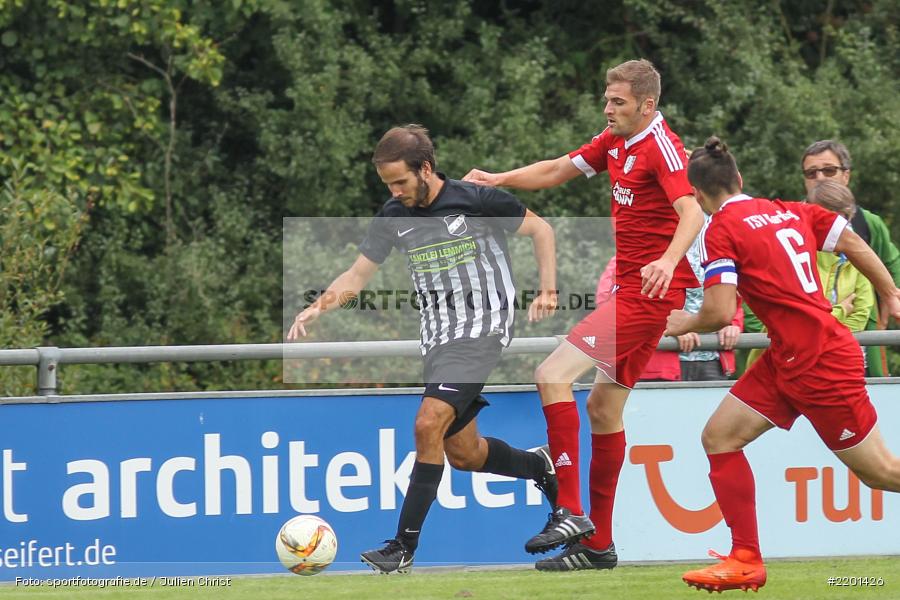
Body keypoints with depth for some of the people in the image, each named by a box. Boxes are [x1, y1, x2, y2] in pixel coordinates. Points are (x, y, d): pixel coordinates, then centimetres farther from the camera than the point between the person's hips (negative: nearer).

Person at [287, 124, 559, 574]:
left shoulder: (479, 201, -11)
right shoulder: (394, 217, 3)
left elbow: (540, 229, 2)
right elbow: (357, 275, 9)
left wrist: (548, 291, -6)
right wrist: (316, 308, -7)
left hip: (481, 329, -7)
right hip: (437, 337, 7)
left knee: (428, 424, -21)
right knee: (463, 453, 9)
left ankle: (404, 546, -18)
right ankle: (538, 466, 40)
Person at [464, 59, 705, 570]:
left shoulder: (662, 147, -15)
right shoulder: (614, 142, 12)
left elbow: (692, 211, -29)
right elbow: (556, 170, 24)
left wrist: (669, 261, -47)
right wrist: (498, 180, 10)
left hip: (648, 291, -10)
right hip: (634, 292, 10)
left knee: (553, 374, -17)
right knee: (603, 407, 13)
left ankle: (569, 511, -19)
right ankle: (599, 543, 18)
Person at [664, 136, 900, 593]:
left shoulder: (721, 230, -13)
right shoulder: (792, 212, 8)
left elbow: (720, 313, -20)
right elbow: (853, 243, 8)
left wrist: (684, 324, 1)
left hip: (821, 366, -8)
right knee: (719, 437, 6)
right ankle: (746, 560, 6)